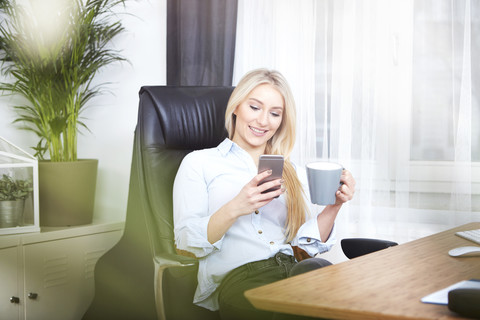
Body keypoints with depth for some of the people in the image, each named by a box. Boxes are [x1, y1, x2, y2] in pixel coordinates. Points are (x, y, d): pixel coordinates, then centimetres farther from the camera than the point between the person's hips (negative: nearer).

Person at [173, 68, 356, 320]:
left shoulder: (292, 172, 27)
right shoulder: (199, 163, 14)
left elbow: (307, 243, 17)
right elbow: (187, 242, 1)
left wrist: (334, 206, 0)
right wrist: (234, 209, -15)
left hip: (294, 268, 5)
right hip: (237, 276, -5)